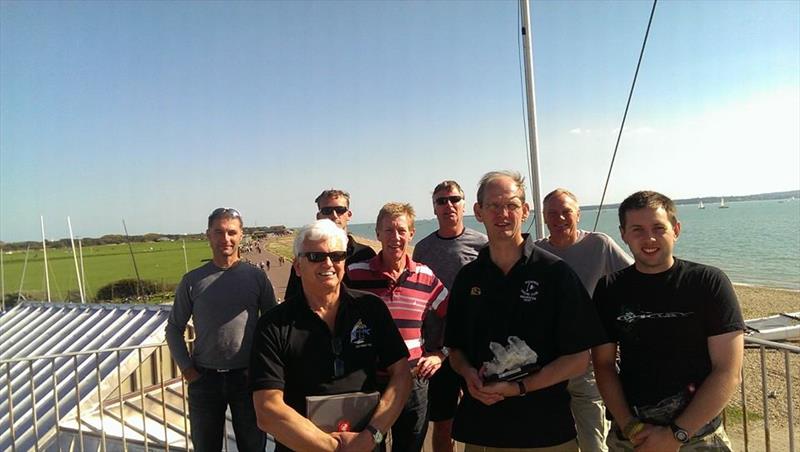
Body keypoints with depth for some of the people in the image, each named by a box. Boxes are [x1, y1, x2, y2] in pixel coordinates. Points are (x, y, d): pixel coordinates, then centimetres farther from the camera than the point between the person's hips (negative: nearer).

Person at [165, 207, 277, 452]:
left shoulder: (256, 276, -3)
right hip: (204, 379, 1)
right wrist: (186, 368, -1)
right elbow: (174, 328, 7)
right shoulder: (193, 280, -1)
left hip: (248, 377, -1)